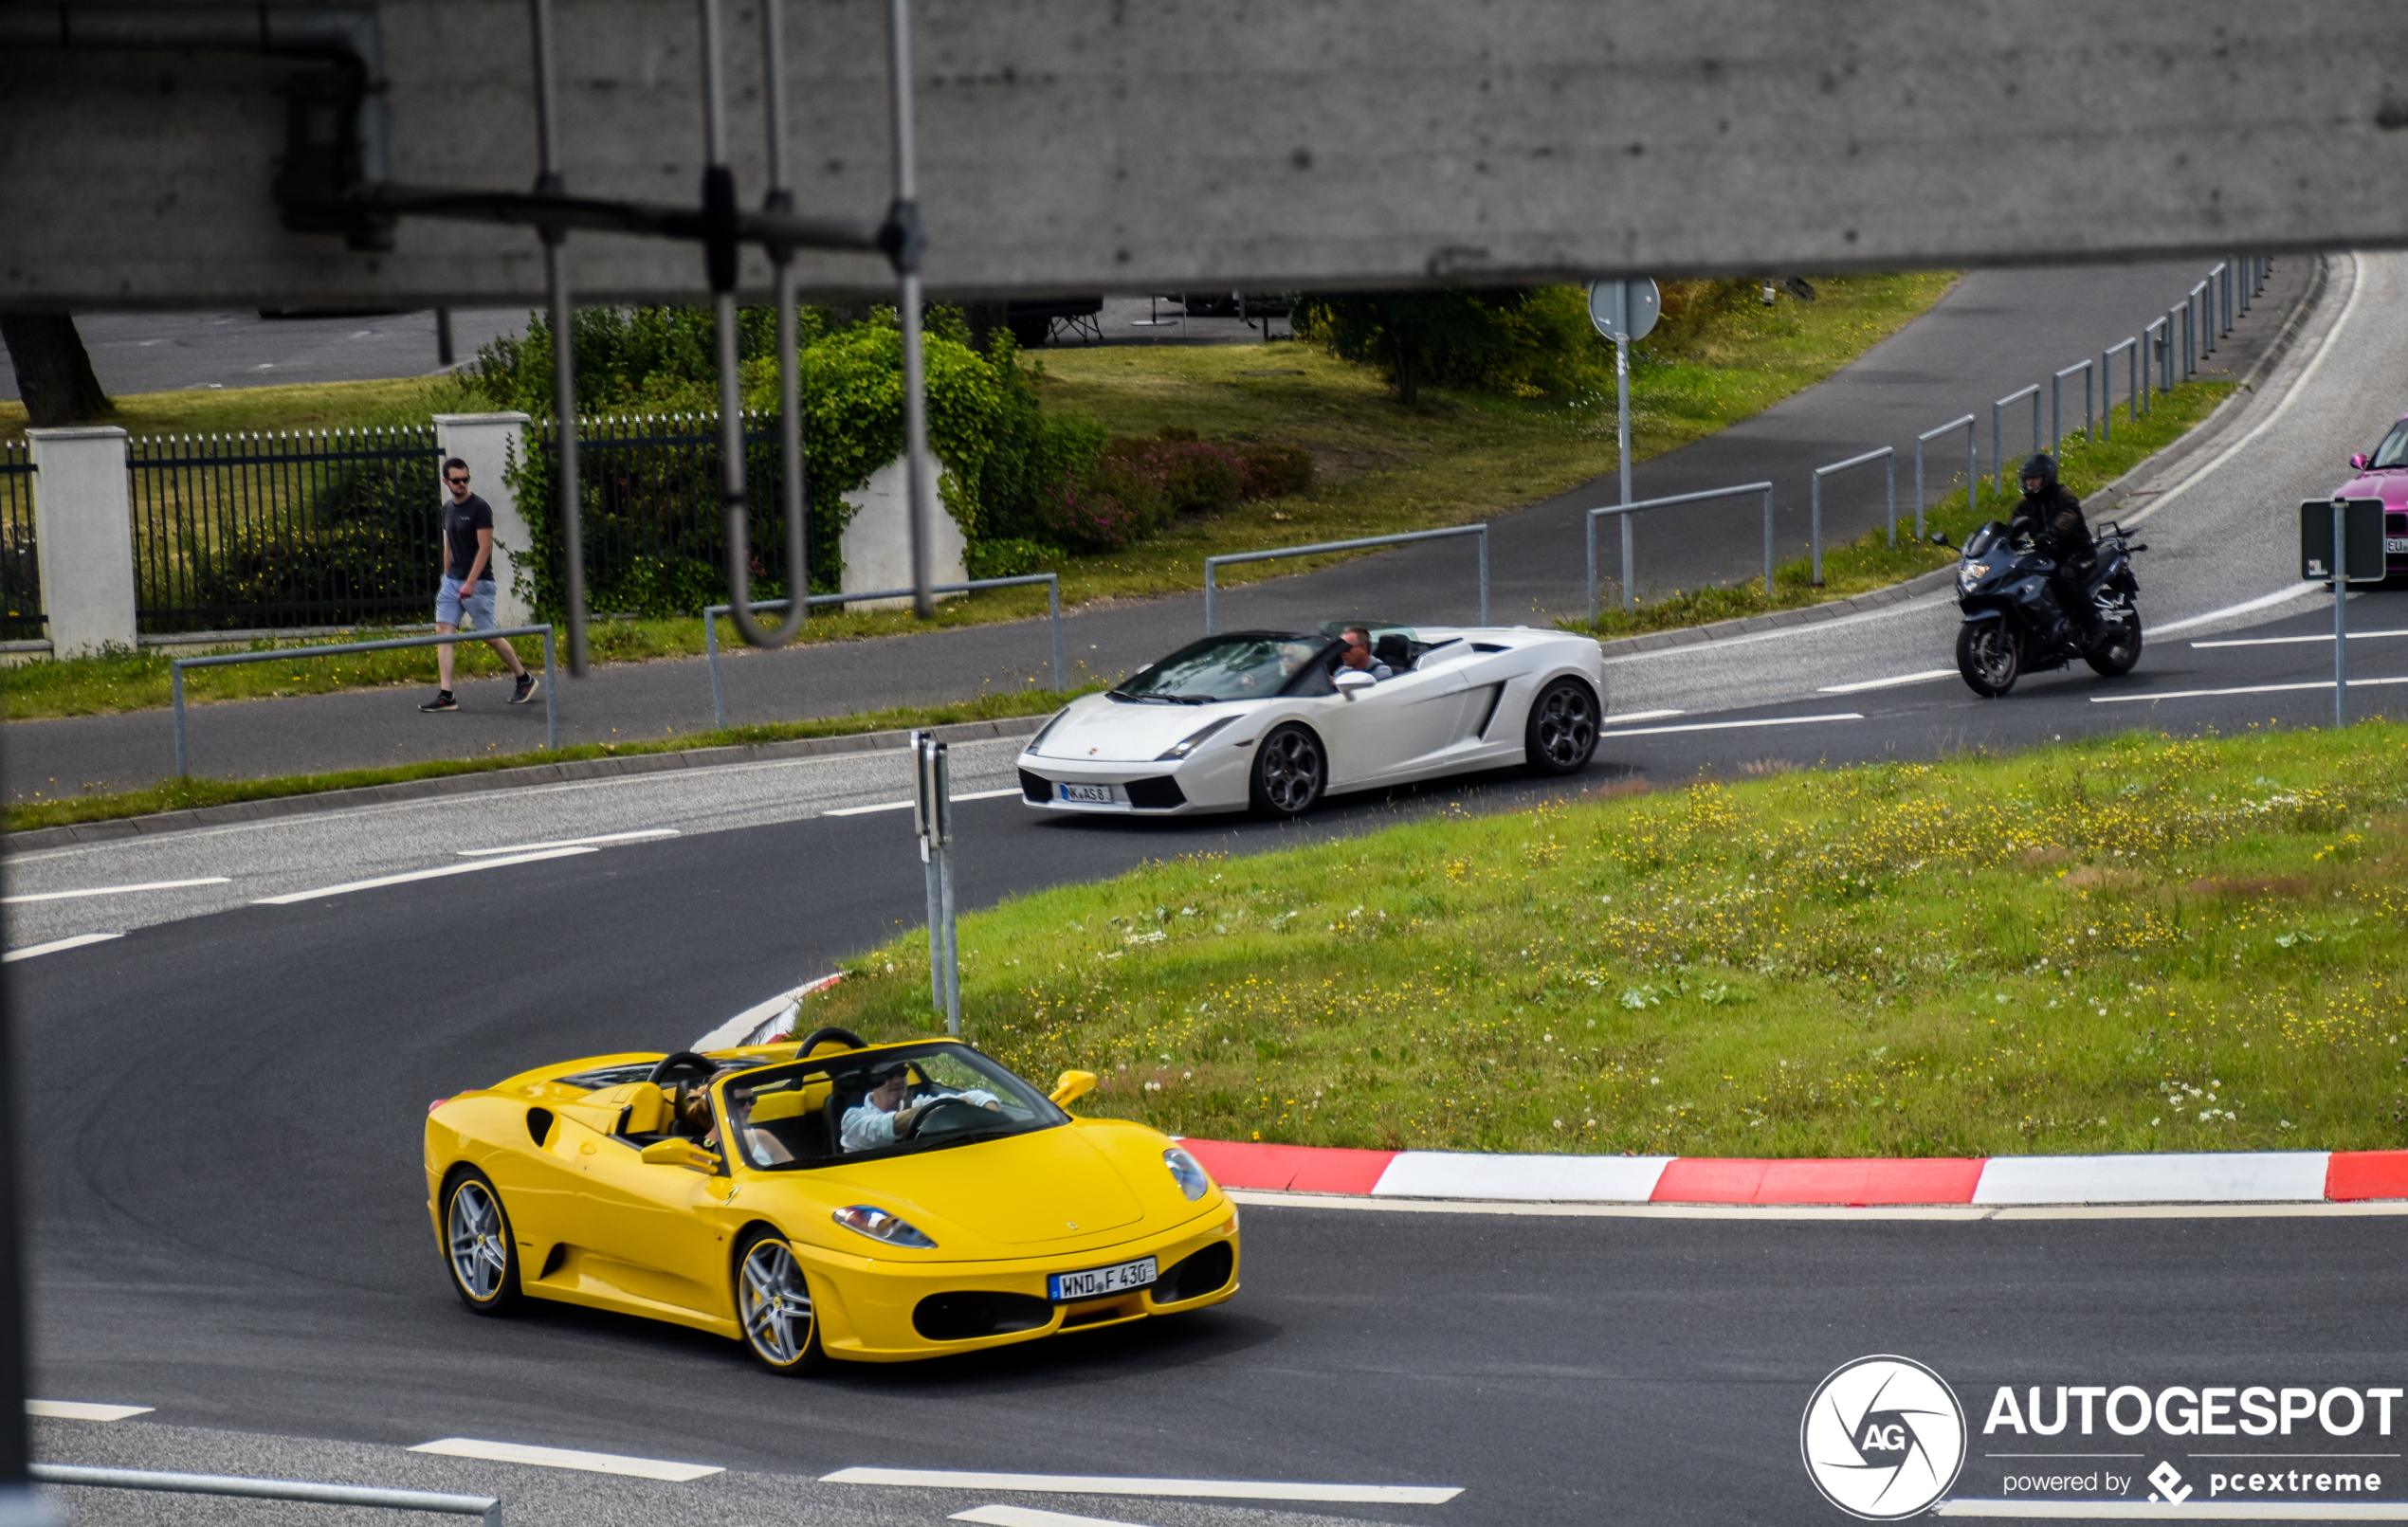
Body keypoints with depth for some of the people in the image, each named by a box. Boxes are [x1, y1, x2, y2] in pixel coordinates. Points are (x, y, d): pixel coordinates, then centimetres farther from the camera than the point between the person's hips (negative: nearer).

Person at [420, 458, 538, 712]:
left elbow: (484, 547, -16)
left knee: (490, 636, 1)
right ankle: (445, 695, -9)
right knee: (444, 632, -5)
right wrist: (447, 578, 18)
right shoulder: (448, 510, 11)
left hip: (478, 584, -7)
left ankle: (525, 680, 20)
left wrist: (470, 583, -21)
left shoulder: (480, 508, -11)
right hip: (452, 581, 7)